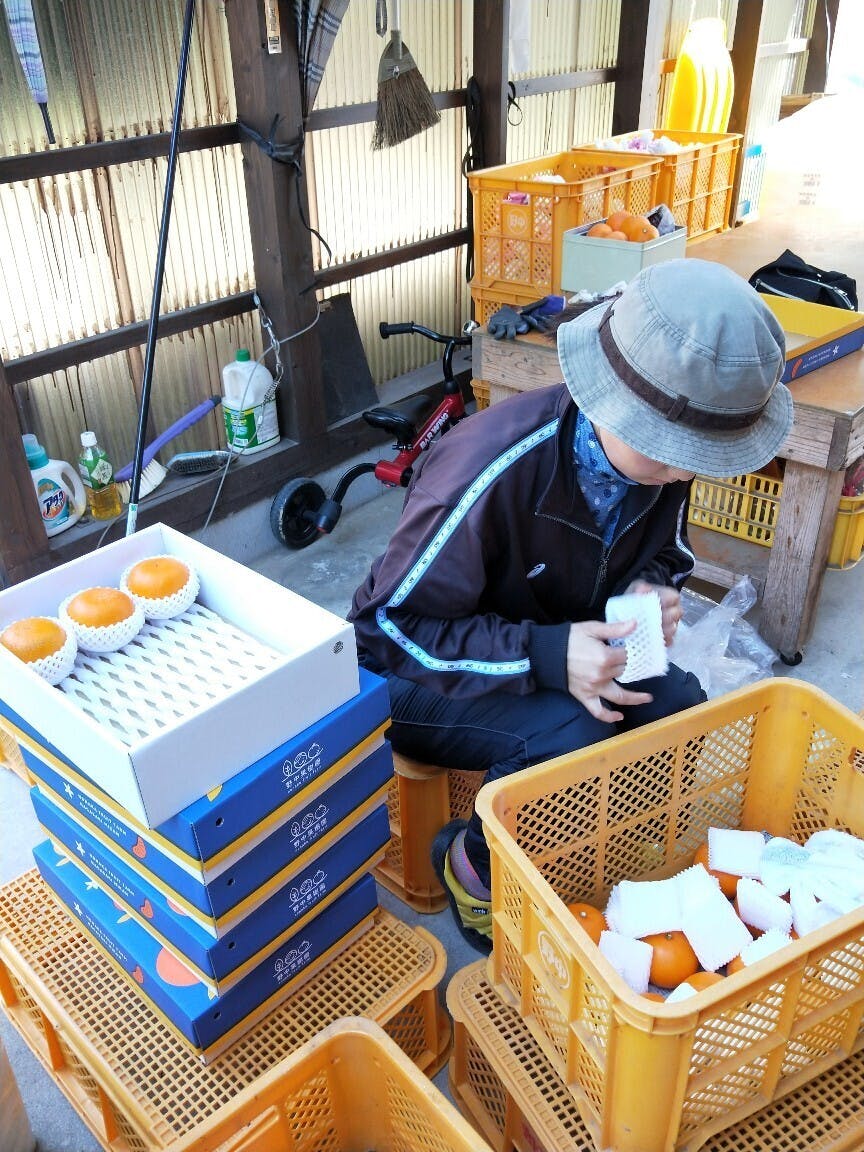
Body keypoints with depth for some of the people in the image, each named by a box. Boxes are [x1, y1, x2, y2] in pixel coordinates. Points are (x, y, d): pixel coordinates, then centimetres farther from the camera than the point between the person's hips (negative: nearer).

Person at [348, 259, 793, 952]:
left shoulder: (659, 454, -12)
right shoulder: (492, 471, -34)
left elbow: (665, 549, 9)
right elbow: (386, 626, -26)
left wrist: (654, 587, -17)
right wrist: (542, 656, -36)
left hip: (557, 653, 7)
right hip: (417, 673, -6)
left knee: (678, 706, -16)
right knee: (571, 734, -31)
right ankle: (475, 868, -2)